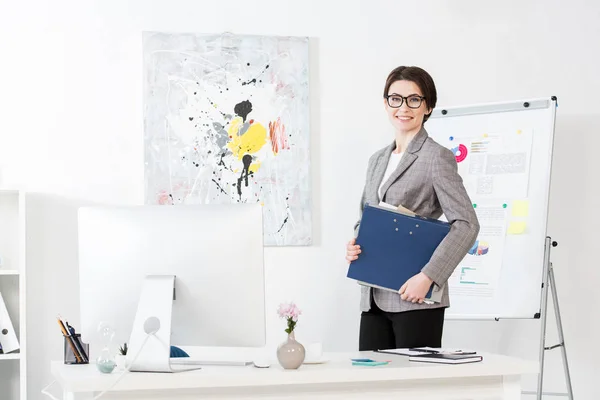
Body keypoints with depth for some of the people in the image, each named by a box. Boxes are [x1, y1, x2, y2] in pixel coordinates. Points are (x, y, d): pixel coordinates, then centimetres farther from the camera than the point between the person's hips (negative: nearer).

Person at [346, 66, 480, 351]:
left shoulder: (437, 157, -5)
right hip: (373, 298, 7)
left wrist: (428, 276, -20)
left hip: (415, 297, -7)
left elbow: (466, 224, -13)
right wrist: (353, 246, 3)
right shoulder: (378, 160, 17)